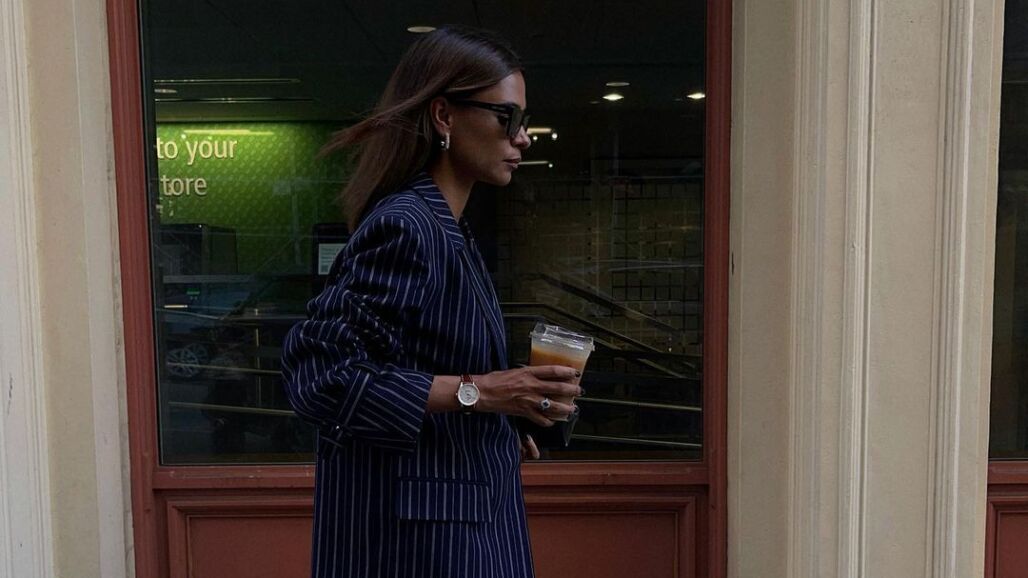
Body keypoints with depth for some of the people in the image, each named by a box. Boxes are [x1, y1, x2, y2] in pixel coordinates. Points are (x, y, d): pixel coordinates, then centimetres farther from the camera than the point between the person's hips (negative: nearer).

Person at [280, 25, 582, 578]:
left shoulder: (445, 228, 8)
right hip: (416, 522, -9)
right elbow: (319, 374, -26)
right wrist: (476, 391, -26)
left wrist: (497, 419, 8)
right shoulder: (404, 228, -21)